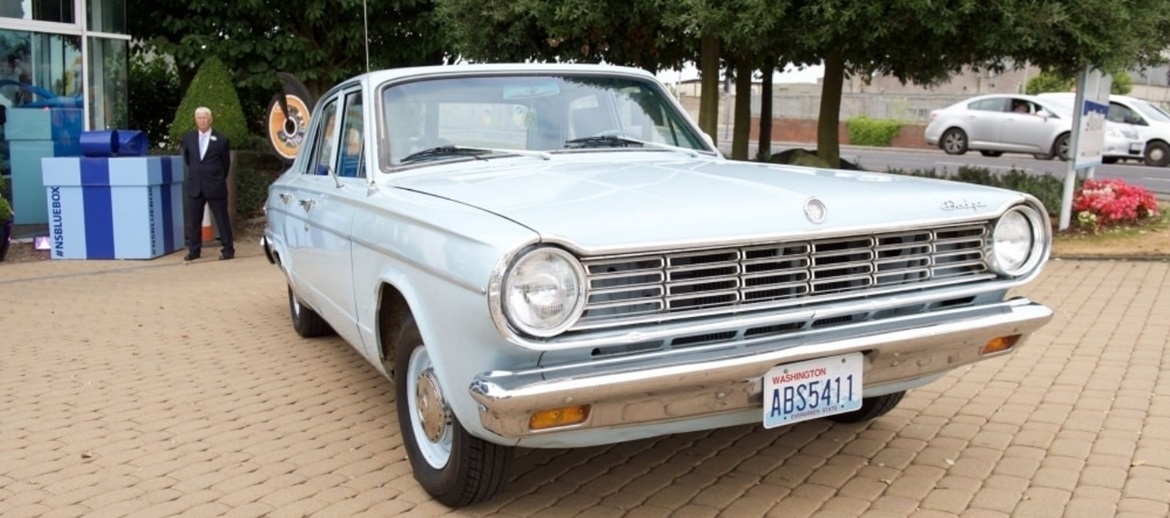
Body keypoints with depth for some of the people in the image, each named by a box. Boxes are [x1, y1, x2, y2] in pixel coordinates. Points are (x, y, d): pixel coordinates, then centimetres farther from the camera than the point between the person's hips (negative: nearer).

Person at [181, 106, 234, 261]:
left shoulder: (221, 139, -5)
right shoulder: (188, 138, 6)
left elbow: (226, 162, 5)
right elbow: (186, 158, 20)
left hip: (215, 186, -4)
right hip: (194, 186, 4)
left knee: (222, 219, 2)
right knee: (193, 221, 8)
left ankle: (228, 250, 8)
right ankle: (194, 250, 17)